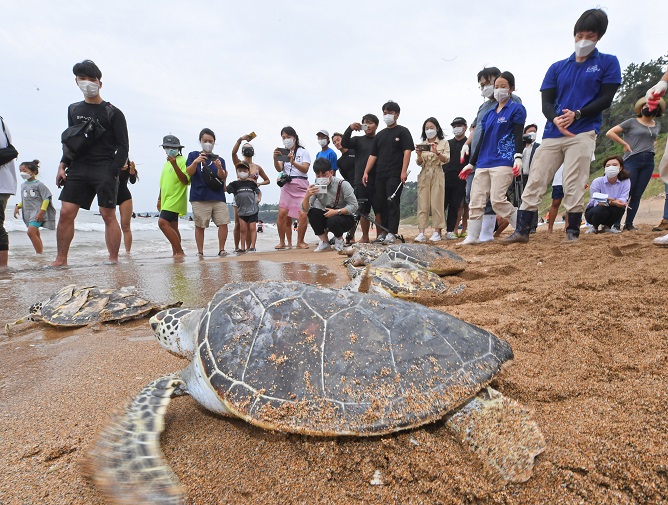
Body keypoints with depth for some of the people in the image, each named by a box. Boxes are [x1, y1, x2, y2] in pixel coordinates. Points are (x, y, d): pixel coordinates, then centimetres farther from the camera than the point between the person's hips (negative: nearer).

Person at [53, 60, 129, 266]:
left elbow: (123, 146, -2)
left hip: (104, 169, -5)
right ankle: (61, 259, 8)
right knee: (66, 213, -1)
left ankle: (113, 260, -1)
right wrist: (62, 164, 8)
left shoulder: (112, 112, 3)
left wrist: (112, 172, -12)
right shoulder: (73, 109, 18)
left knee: (108, 215, -7)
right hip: (78, 168, 5)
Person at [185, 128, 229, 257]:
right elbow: (188, 173, -3)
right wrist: (195, 162, -22)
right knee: (199, 225, 0)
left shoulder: (219, 159, 13)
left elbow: (223, 178, 3)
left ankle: (221, 249, 6)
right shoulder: (194, 155, 9)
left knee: (223, 223, -6)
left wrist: (219, 168, -17)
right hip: (199, 197, -2)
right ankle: (200, 252, 9)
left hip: (218, 197, 2)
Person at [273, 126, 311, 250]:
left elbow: (305, 169, -6)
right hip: (287, 185, 2)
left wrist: (293, 162, -21)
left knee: (303, 214, -13)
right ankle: (282, 242, 3)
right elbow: (279, 169, 2)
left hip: (301, 186, -2)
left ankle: (300, 242, 2)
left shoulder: (303, 152, 7)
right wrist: (275, 159, -16)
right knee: (282, 214, -10)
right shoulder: (282, 153, 16)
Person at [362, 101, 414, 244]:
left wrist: (404, 171, -17)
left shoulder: (402, 131, 4)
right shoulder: (380, 135, 20)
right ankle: (384, 232, 14)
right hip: (380, 175, 6)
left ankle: (392, 233, -11)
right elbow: (373, 155, 17)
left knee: (392, 203, -10)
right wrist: (366, 172, 7)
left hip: (395, 175, -6)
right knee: (381, 204, 6)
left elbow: (407, 151, -6)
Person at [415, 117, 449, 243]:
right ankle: (421, 232, -6)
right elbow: (419, 163, 8)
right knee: (422, 204, -4)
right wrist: (419, 154, -14)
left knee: (437, 204, -5)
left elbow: (446, 160, -6)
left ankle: (437, 232, 0)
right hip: (424, 175, 2)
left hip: (437, 175, -2)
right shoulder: (422, 144, 14)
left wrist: (437, 153, -24)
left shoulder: (444, 143, 6)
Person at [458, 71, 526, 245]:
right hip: (483, 163, 6)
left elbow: (518, 136, -5)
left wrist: (518, 157, -21)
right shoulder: (489, 114, 21)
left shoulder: (516, 109, 5)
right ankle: (472, 237, 3)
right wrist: (471, 163, 19)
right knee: (476, 201, -1)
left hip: (504, 161, -6)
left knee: (498, 200, -17)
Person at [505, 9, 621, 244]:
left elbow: (606, 99, 1)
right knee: (534, 182, -4)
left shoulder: (608, 63, 8)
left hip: (583, 133, -3)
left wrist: (576, 114, -14)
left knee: (573, 186, -10)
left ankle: (572, 232, 1)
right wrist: (556, 119, -13)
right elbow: (546, 102, 8)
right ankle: (522, 230, -3)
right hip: (552, 134, 3)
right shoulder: (557, 68, 15)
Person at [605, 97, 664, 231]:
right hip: (632, 161, -5)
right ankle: (616, 223, -5)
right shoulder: (632, 122, 2)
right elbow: (610, 133, -4)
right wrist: (625, 144, -5)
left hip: (649, 163, 5)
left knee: (637, 195, 3)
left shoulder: (657, 126, 17)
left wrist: (651, 145, 13)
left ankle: (629, 224, 8)